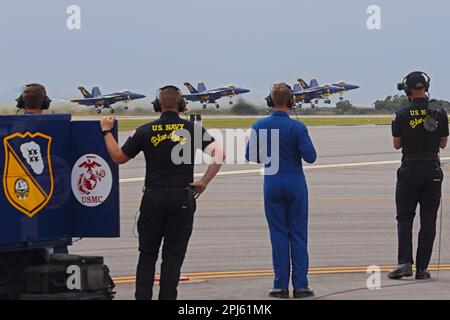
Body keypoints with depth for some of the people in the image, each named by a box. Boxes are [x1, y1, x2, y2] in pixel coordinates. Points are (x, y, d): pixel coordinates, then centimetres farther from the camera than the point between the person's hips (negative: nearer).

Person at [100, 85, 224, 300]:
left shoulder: (145, 131, -1)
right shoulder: (193, 129, -2)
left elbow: (118, 157, 7)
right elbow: (219, 154, -10)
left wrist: (106, 131, 19)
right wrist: (203, 183, -2)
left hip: (153, 197, 1)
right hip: (182, 198, -1)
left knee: (147, 253, 11)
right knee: (173, 254, 6)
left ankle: (143, 296, 6)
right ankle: (167, 297, 4)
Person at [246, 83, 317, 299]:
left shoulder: (260, 126, -3)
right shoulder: (297, 127, -12)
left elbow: (251, 156, 3)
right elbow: (310, 157, -13)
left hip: (272, 185, 2)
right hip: (295, 184, -2)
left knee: (278, 235, 6)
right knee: (298, 234, 3)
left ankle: (281, 285, 4)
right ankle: (300, 285, 2)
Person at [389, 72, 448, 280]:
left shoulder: (402, 115, -7)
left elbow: (396, 144, 1)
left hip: (410, 169, -1)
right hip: (433, 169, 1)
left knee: (404, 218, 6)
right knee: (428, 220, 6)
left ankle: (405, 263, -9)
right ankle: (422, 268, 5)